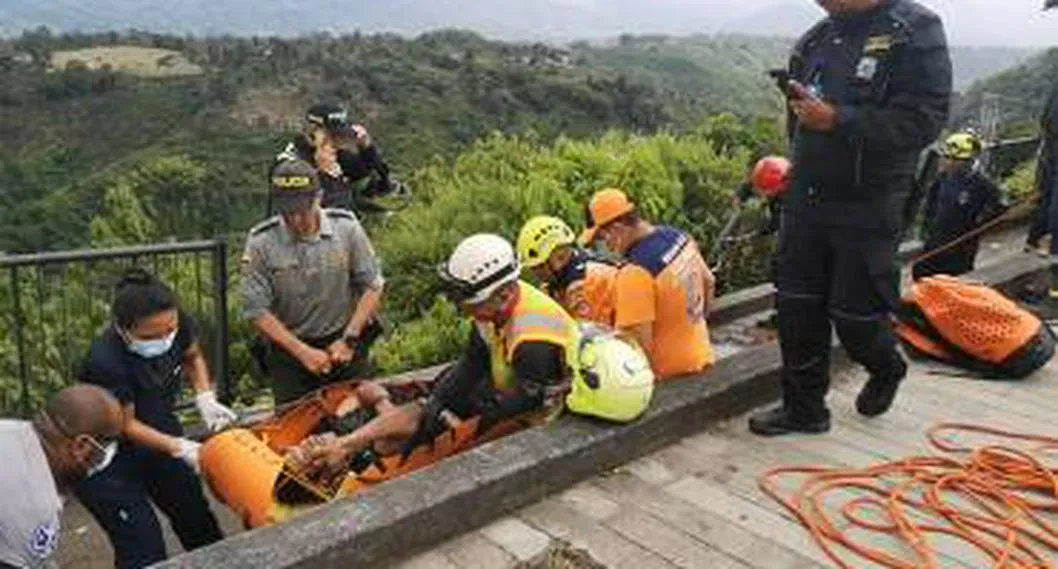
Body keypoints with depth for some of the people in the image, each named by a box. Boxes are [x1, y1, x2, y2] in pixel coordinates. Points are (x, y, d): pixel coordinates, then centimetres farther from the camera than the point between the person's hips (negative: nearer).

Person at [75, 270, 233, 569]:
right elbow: (124, 424, -20)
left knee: (195, 515, 18)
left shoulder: (177, 324, -22)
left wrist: (205, 397, -13)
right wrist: (181, 448, -25)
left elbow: (193, 356, 2)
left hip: (158, 429, 6)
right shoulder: (105, 363, -36)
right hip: (106, 460, -6)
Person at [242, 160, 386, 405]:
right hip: (289, 351, -1)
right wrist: (303, 352, -15)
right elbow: (256, 310, -11)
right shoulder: (261, 242, -13)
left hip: (344, 344, 1)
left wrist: (349, 339, -10)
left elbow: (372, 286, -4)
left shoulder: (346, 227, -9)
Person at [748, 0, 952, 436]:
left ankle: (886, 369, 37)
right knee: (797, 310, 7)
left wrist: (836, 120, -24)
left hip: (868, 209, -5)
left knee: (856, 315, 3)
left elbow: (923, 122, -20)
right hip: (804, 201, 6)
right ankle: (804, 408, 23)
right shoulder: (816, 40, 10)